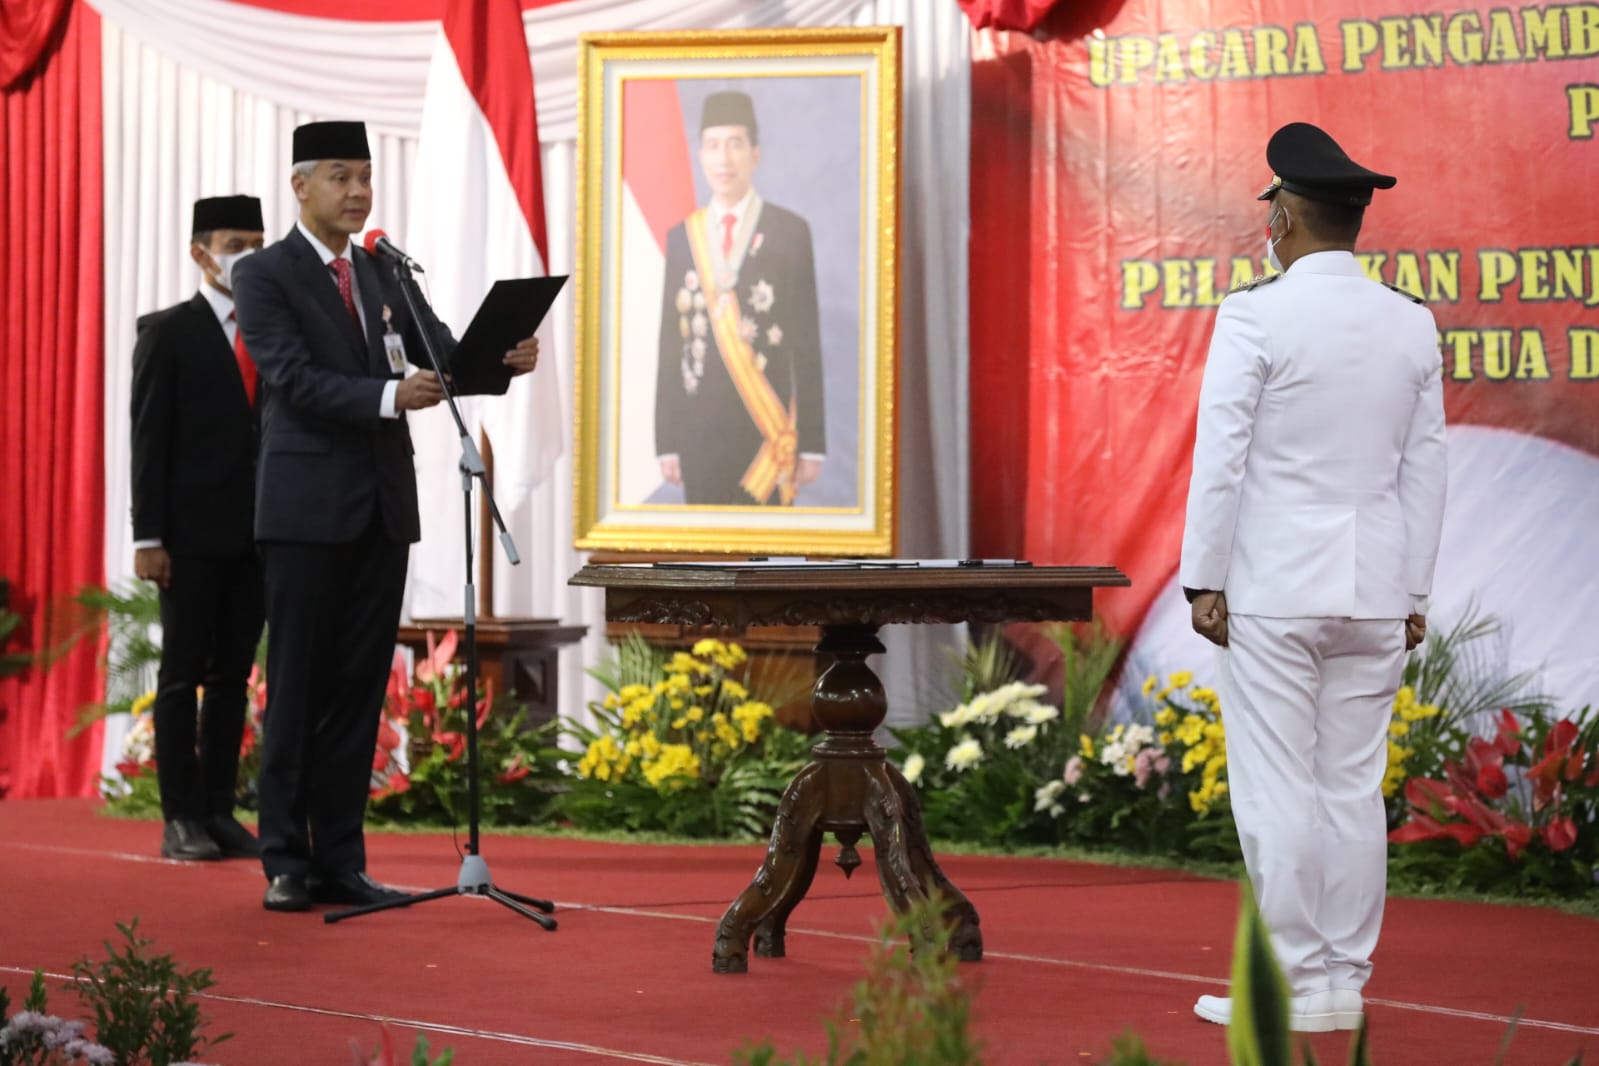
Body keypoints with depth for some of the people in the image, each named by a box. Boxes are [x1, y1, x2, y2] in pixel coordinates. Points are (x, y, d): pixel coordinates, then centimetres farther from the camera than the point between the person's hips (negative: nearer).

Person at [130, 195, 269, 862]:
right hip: (192, 532, -4)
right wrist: (148, 537, -11)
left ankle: (220, 812, 11)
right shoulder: (167, 333, 0)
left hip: (257, 533, 4)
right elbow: (149, 439, -5)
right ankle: (182, 819, 2)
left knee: (232, 676, 6)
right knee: (183, 674, -1)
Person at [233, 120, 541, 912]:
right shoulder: (265, 276, -4)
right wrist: (389, 395, -29)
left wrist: (503, 358, -17)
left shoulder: (383, 275, 15)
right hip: (308, 507, -6)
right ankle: (285, 861, 4)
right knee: (298, 688, -1)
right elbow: (294, 379, -16)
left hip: (382, 506, 6)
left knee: (359, 689, 6)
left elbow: (442, 353, 4)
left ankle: (340, 861, 10)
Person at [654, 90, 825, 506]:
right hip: (699, 429, 3)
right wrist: (666, 440, 5)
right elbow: (670, 343, 9)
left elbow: (807, 343, 0)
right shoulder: (682, 237, 8)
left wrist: (812, 443, -2)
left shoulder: (790, 232, 1)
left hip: (768, 430, -2)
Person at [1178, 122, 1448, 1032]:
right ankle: (1346, 980, 12)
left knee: (1276, 791, -1)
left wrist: (1204, 581, -4)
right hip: (1374, 593, 5)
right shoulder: (1413, 325, 5)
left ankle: (1294, 984, 0)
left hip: (1274, 590, -5)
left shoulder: (1256, 317, -11)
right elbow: (1426, 469, 8)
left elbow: (1222, 457, -11)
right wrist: (1413, 595, 14)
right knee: (1354, 787, 9)